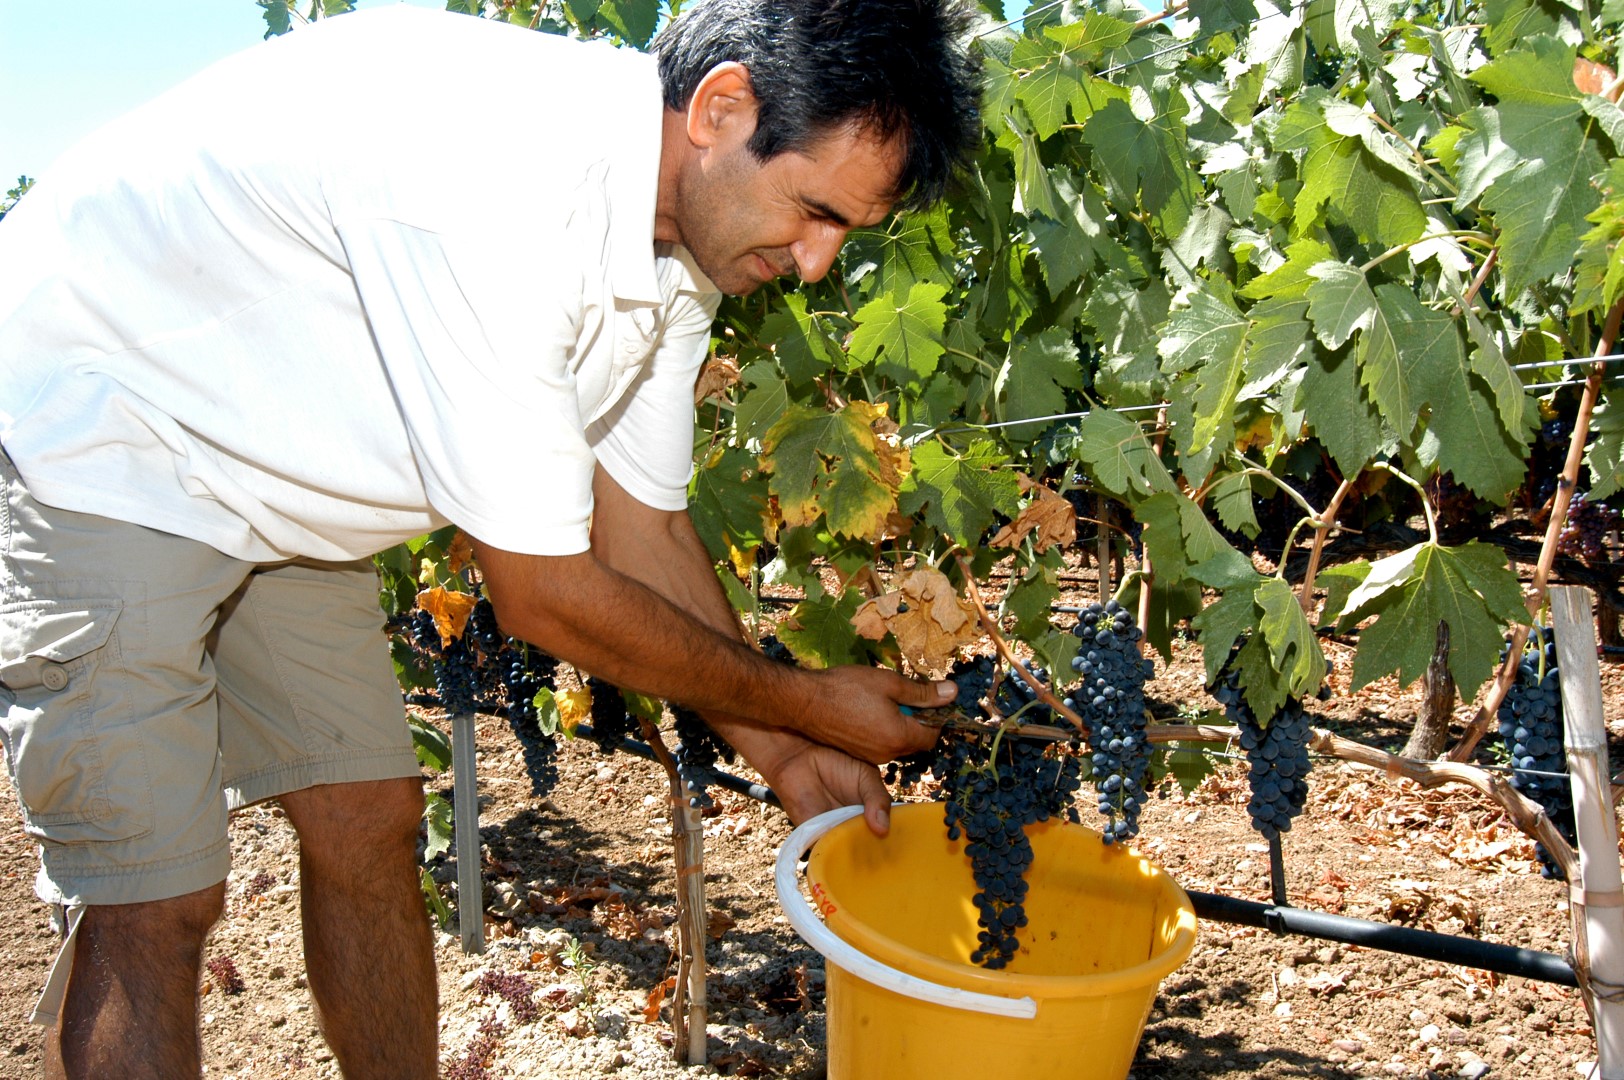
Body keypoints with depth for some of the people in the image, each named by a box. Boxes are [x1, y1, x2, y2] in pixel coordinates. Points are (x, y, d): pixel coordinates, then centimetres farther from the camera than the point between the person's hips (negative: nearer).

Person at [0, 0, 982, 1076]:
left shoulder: (691, 233, -7)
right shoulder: (495, 182, -36)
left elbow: (642, 523, 4)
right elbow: (544, 593, -29)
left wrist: (777, 744, 2)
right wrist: (804, 702, -15)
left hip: (277, 495, 8)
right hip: (88, 445, -8)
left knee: (369, 818, 7)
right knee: (154, 898, -9)